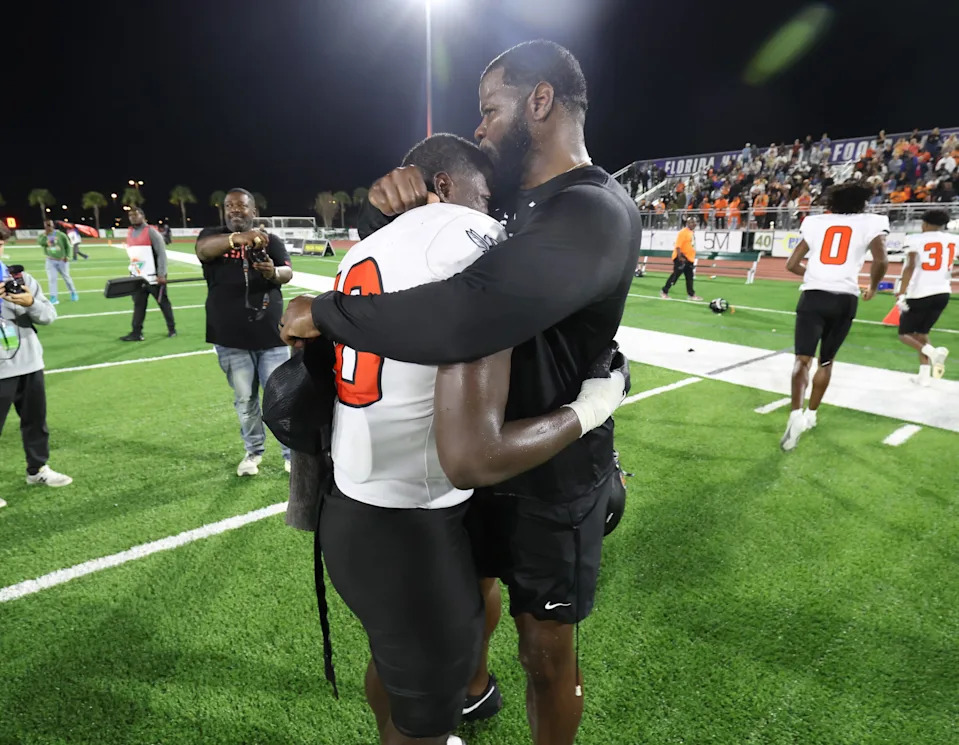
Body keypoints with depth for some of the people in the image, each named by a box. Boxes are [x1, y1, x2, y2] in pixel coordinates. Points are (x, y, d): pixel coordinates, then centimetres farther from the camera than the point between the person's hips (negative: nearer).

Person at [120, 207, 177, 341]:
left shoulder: (151, 231, -9)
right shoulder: (129, 233, 12)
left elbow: (161, 253, -13)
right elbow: (132, 255, 20)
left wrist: (161, 274, -19)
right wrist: (132, 272, 16)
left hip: (154, 277, -6)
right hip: (137, 278, 6)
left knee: (163, 303, 5)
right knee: (138, 305, 5)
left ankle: (172, 329, 17)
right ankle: (136, 333, 7)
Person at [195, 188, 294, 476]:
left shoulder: (271, 241, 5)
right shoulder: (213, 235, 3)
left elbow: (288, 273, -10)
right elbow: (203, 249, -21)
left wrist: (274, 272, -35)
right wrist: (236, 238, -42)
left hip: (270, 333, 0)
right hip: (231, 337, 1)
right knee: (245, 399, 12)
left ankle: (291, 453, 16)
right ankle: (254, 451, 29)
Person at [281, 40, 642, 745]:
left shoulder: (595, 213, -24)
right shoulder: (506, 201, 5)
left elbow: (459, 321, -39)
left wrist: (324, 313, -24)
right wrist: (388, 205, -12)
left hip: (549, 478, -8)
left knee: (545, 648, 13)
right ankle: (473, 687, 60)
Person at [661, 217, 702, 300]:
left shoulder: (692, 232, 15)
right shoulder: (683, 232, -14)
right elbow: (678, 246, -21)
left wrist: (693, 258, 24)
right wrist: (680, 257, -26)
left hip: (689, 259, 9)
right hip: (681, 258, -9)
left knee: (689, 277, 11)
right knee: (675, 275, -6)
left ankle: (691, 294, 17)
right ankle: (664, 292, 3)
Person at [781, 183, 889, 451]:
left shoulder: (815, 222, 15)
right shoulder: (870, 222, 9)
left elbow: (791, 264, 16)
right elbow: (881, 260, -7)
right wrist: (872, 288, 12)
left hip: (813, 296, 0)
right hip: (844, 299, 0)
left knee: (802, 359, -6)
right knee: (826, 361, 17)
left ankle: (796, 415, -27)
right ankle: (811, 414, 27)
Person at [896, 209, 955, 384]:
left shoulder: (915, 239, -5)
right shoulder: (954, 240, 9)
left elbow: (910, 266, -18)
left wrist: (902, 293, -23)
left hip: (919, 294, -5)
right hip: (942, 294, 5)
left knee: (904, 334, 11)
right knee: (922, 332, 21)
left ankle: (932, 351, -19)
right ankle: (924, 375, 12)